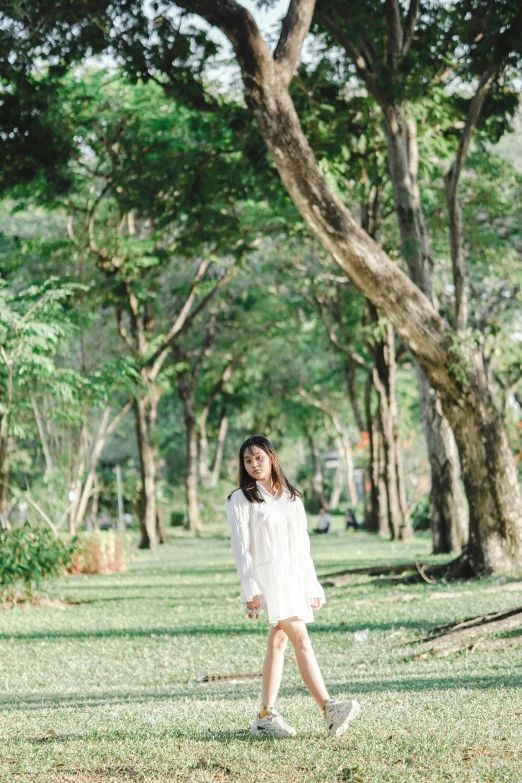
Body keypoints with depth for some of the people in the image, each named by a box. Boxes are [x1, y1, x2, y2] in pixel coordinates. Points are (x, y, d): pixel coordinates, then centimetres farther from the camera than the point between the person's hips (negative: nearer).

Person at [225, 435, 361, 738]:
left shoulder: (292, 497, 17)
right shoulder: (241, 500, 1)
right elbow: (242, 548, -5)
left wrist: (313, 585, 15)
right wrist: (251, 590, -14)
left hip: (295, 576, 6)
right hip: (268, 577, -6)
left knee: (278, 642, 5)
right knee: (301, 639, -16)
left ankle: (266, 716, 9)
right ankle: (329, 708, -25)